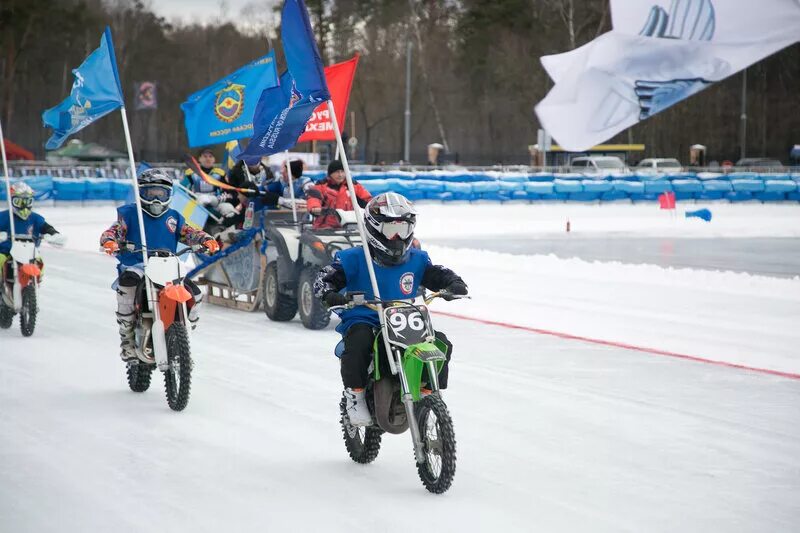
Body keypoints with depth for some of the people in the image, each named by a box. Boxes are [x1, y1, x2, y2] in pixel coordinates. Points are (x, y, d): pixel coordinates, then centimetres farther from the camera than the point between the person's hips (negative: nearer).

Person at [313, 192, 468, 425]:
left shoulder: (416, 260, 10)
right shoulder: (354, 258, -2)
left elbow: (440, 275, 11)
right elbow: (323, 279, -6)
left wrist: (454, 284, -13)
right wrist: (330, 294, -30)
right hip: (363, 320, -4)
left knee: (440, 343, -13)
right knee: (359, 339, -38)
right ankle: (354, 394, -18)